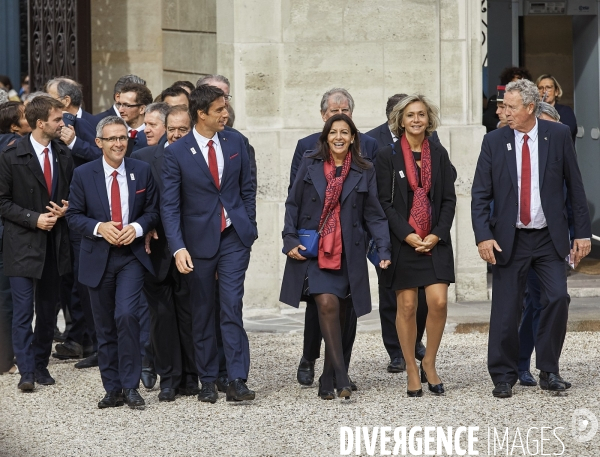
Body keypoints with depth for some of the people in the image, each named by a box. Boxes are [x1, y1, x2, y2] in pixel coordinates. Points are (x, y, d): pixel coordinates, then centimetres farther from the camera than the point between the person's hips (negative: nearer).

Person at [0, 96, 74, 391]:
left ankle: (41, 364, 21)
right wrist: (33, 219, -16)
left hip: (54, 243, 5)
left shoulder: (63, 155, 6)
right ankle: (26, 372, -5)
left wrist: (65, 208, -5)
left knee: (48, 309, 11)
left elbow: (71, 191, 17)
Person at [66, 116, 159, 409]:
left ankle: (130, 386, -9)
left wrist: (137, 228, -12)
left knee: (127, 315, -18)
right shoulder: (83, 174, 0)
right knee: (105, 327, 7)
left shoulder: (142, 171, 2)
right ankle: (112, 390, 16)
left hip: (132, 256, -1)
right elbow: (74, 216, 1)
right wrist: (99, 228, -16)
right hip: (98, 258, 1)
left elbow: (153, 210, 7)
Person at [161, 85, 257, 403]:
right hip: (199, 241, -1)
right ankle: (207, 381, 17)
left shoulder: (235, 142, 3)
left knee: (232, 307, -8)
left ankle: (237, 381, -10)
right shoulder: (177, 153, -7)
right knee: (202, 313, 7)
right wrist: (178, 248, -18)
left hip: (234, 237, 1)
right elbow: (169, 205, -8)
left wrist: (250, 228, 8)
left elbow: (247, 188, 12)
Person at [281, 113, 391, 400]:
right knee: (327, 304, -18)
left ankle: (328, 382, 14)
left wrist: (384, 250, -6)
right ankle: (341, 379, -19)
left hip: (347, 254, 2)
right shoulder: (310, 165, 6)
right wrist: (290, 240, -4)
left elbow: (374, 215, 5)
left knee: (339, 315, 4)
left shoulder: (364, 172, 7)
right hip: (312, 249, -2)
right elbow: (293, 204, 7)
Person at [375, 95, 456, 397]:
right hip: (402, 242, -2)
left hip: (435, 241, 2)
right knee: (407, 306, 0)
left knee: (438, 302, -10)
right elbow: (385, 202, -4)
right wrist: (408, 236, -13)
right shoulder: (387, 156, 0)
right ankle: (411, 372, 10)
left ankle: (429, 364, 9)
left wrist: (437, 234, -7)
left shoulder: (439, 154, 9)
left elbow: (449, 199, 7)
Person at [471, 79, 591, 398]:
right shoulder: (494, 141, 0)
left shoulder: (558, 135, 0)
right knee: (506, 310, 0)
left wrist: (582, 232, 0)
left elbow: (574, 186, 4)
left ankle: (548, 371, 2)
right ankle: (503, 377, 14)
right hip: (509, 238, 0)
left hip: (549, 238, 0)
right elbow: (480, 195, 0)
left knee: (557, 298, -13)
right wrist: (484, 236, -12)